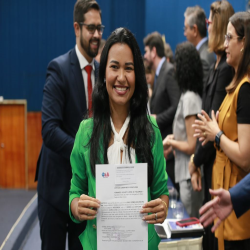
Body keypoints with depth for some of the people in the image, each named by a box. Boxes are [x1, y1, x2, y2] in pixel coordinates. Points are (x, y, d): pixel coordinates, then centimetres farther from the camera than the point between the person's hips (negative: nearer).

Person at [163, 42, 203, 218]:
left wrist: (171, 142, -2)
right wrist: (173, 138, 7)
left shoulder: (189, 98, -17)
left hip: (190, 176, -9)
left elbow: (192, 146, -17)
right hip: (187, 173, 9)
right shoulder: (193, 95, 8)